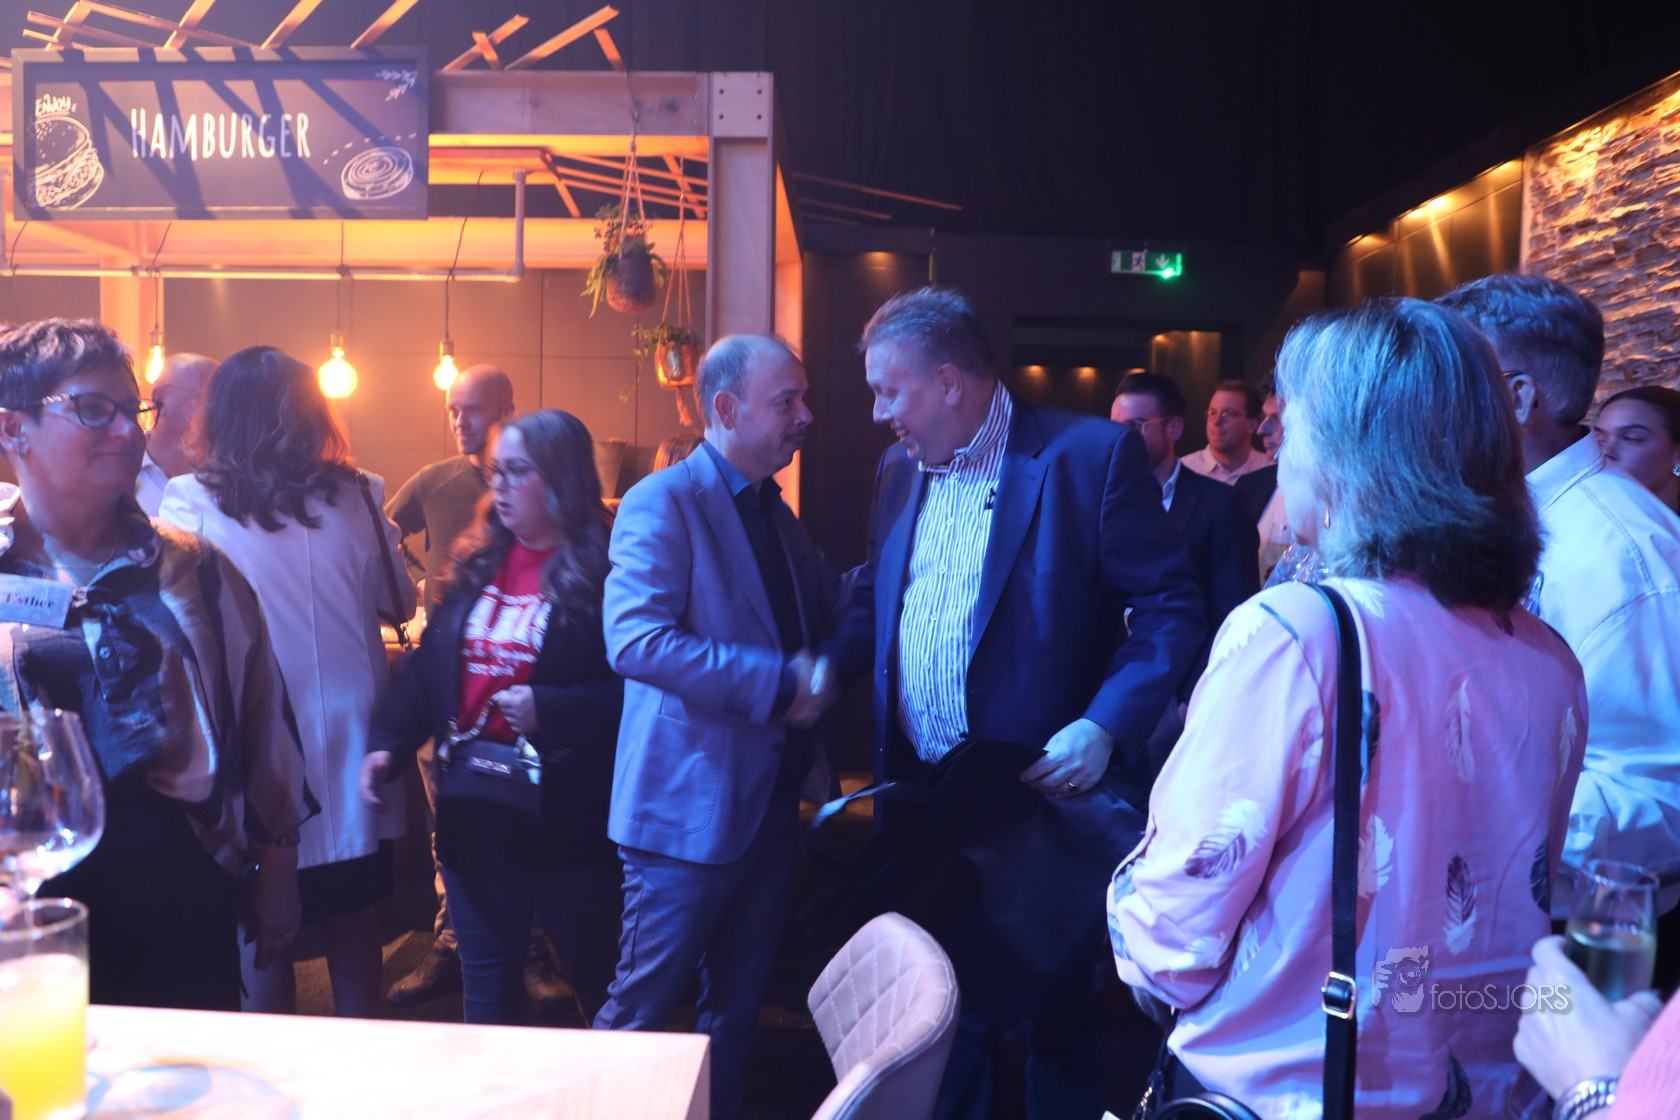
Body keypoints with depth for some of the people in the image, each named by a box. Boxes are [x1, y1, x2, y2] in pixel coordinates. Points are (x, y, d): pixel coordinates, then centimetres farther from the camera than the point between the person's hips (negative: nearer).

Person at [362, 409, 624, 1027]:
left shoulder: (603, 572, -12)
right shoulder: (477, 563, 9)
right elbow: (429, 665, 8)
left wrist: (548, 709, -27)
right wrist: (389, 744, -3)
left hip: (566, 814, -5)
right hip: (473, 810, 6)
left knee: (595, 977, 14)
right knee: (487, 981, 19)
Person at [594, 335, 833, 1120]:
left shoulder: (776, 515, 13)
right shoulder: (662, 502, -13)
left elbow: (820, 618, 19)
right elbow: (635, 641, -25)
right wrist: (779, 681, -25)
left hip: (770, 799, 8)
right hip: (690, 807, -7)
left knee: (737, 1010, 18)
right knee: (643, 1008, 6)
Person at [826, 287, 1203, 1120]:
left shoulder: (1090, 455, -11)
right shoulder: (900, 469, 9)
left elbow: (1171, 611, -10)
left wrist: (1105, 728, -22)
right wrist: (827, 668, 0)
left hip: (1040, 800, -5)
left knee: (1054, 1015, 12)